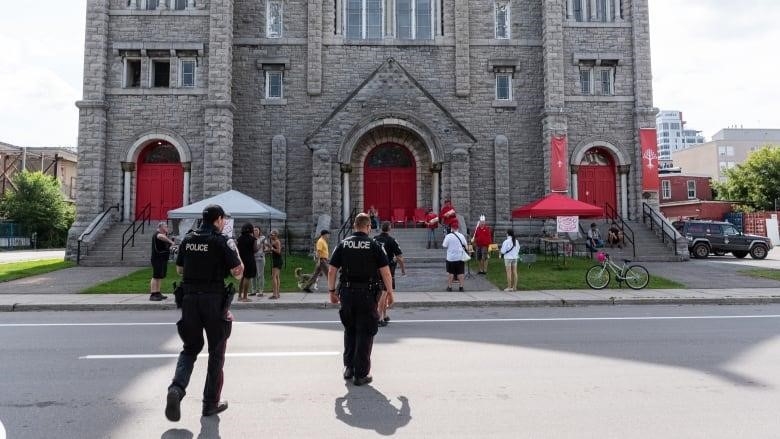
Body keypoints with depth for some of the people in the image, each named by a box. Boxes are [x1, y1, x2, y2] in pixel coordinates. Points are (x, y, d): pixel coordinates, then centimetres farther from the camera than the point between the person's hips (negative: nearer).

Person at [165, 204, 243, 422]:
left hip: (189, 298, 5)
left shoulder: (188, 240, 7)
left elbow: (179, 269, 17)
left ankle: (177, 387, -5)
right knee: (216, 351, 9)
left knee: (191, 347, 19)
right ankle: (211, 403, 17)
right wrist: (236, 254, 6)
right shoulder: (221, 241, -9)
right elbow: (238, 273, -11)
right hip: (214, 300, -4)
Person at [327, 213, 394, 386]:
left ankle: (349, 368, 26)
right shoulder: (373, 245, -3)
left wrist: (332, 291, 11)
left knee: (349, 331, 20)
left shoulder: (343, 244, 4)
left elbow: (332, 270, 1)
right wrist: (390, 292, 1)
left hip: (346, 293, 3)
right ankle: (361, 374, 10)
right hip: (367, 294, -3)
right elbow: (385, 271, -7)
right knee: (364, 333, 6)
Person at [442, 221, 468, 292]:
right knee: (460, 273, 7)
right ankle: (461, 287, 8)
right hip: (460, 257, 2)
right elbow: (465, 246, 8)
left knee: (450, 273, 6)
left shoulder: (448, 236, -11)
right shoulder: (461, 236, -1)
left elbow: (444, 246, -7)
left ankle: (449, 287, 9)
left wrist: (445, 237, 7)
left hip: (451, 258, -2)